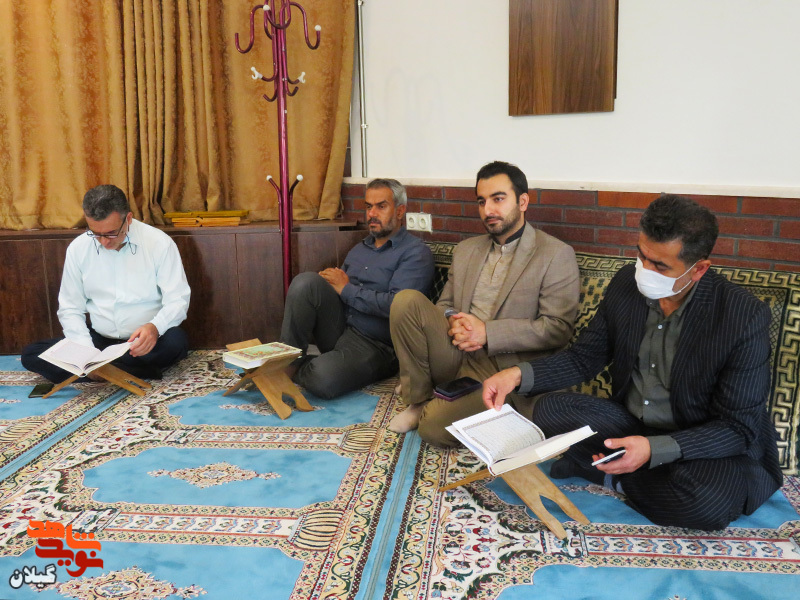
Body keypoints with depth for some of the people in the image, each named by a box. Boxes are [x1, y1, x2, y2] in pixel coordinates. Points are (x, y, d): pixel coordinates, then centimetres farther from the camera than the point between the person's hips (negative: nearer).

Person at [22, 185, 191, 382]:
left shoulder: (159, 243, -9)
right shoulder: (78, 248, 0)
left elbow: (177, 300, -9)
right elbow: (70, 309, 5)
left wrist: (155, 327, -31)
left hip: (143, 343, -3)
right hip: (99, 340, 3)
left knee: (176, 341, -35)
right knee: (30, 354, -17)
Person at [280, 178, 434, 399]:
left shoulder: (416, 252, -3)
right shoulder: (360, 248, 22)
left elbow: (397, 305, -17)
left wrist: (347, 290, -9)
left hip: (375, 345, -6)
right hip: (339, 329, 6)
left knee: (324, 379, -34)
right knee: (306, 281, -20)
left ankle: (295, 371, 1)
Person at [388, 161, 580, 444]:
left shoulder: (556, 255, -2)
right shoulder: (466, 250, 18)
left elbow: (558, 328, -11)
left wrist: (487, 332, -17)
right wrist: (452, 323, -6)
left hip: (501, 370, -6)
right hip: (454, 354, 6)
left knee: (434, 427, -30)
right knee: (407, 300, -19)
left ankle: (428, 410, 9)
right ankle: (418, 399, -6)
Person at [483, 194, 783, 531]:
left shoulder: (744, 317, -23)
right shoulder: (626, 285, -9)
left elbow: (739, 427, -20)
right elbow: (584, 358, 2)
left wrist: (656, 449, -34)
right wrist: (518, 375, -16)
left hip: (704, 444, -3)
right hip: (632, 423, 3)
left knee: (708, 498, -36)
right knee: (549, 410, -17)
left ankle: (610, 476, -9)